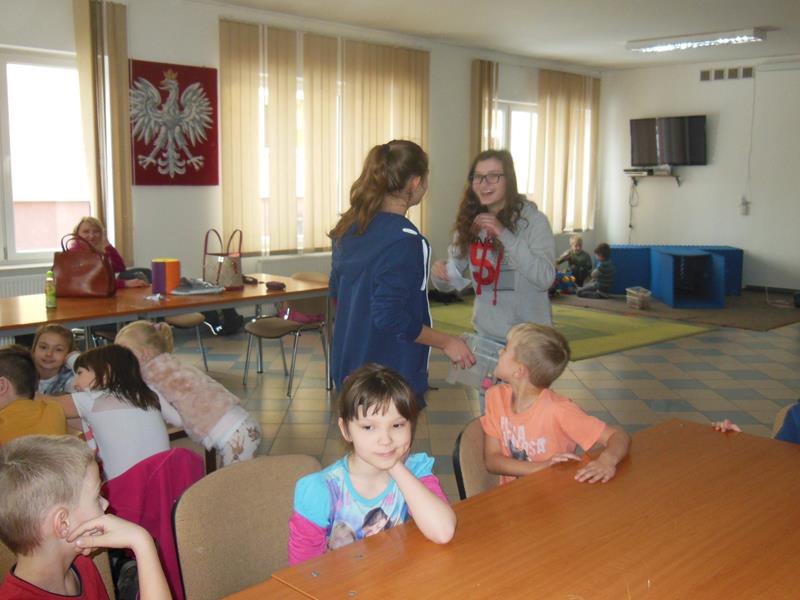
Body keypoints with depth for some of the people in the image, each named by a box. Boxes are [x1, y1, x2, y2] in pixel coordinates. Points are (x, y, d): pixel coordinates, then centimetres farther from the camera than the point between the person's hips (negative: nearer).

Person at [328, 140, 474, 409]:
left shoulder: (350, 226, 3)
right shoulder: (404, 240, -22)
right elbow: (391, 317, -25)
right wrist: (446, 342, -15)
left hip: (349, 367, 8)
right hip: (392, 376, -8)